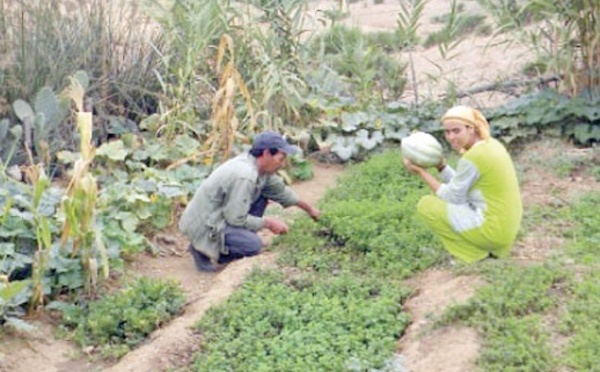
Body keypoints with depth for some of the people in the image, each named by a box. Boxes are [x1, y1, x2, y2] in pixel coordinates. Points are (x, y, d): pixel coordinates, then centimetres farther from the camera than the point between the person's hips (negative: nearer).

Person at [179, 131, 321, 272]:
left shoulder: (258, 165, -1)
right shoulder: (244, 176, -29)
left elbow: (280, 190, 16)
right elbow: (236, 219, -23)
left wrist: (308, 208, 24)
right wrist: (268, 223, -11)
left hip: (220, 214, 9)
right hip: (204, 224, -9)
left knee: (261, 196, 8)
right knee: (254, 245, -23)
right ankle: (205, 251, -4)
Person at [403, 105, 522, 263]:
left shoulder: (472, 158, -21)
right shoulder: (491, 144, 6)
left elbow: (452, 198, -9)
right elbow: (460, 186, 13)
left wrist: (421, 172, -6)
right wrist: (439, 163, 3)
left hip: (491, 230, -9)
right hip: (505, 227, 9)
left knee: (426, 205, -4)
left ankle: (477, 252, 0)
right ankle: (488, 247, 16)